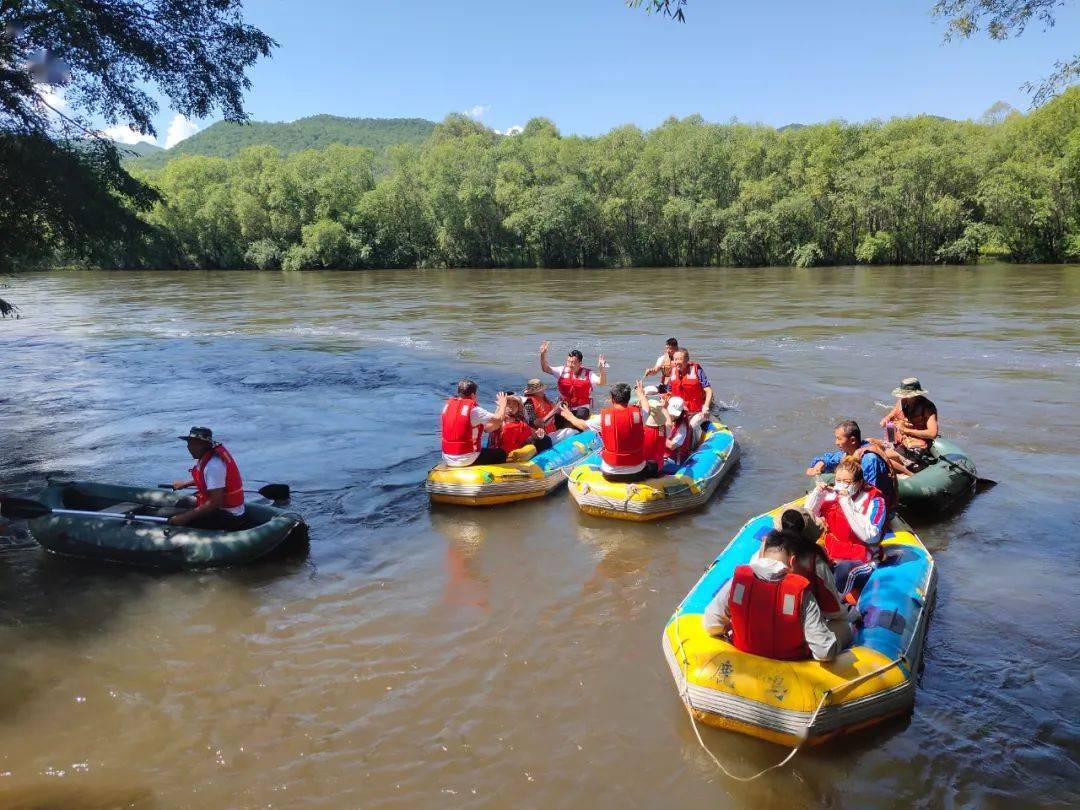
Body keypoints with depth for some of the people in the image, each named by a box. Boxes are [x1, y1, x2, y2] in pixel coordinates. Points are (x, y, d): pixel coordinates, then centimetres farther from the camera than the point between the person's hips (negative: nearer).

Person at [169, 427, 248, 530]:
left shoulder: (213, 465, -25)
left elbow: (215, 502, -26)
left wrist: (186, 517, -23)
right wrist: (186, 483, 26)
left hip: (228, 517, -10)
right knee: (181, 503, 22)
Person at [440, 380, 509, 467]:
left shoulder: (447, 405, 5)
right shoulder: (473, 410, -15)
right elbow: (499, 419, -12)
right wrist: (502, 404, 8)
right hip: (467, 459, -7)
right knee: (501, 453, 10)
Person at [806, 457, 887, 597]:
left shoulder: (873, 500, -3)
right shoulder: (831, 495, 7)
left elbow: (870, 536, -18)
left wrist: (848, 506, -20)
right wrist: (816, 493, -7)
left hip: (861, 561, -4)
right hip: (831, 557, 4)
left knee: (844, 570, -38)